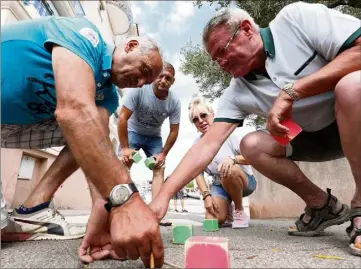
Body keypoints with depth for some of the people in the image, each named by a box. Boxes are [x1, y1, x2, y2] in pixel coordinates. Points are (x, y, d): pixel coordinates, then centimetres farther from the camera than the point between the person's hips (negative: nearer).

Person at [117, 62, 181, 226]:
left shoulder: (175, 102, -20)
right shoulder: (138, 89, -29)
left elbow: (174, 131, -10)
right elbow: (122, 118, -25)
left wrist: (163, 153, -13)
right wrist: (124, 148, -24)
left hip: (154, 137, 3)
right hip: (132, 131, -2)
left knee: (159, 169, -8)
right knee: (123, 165, -17)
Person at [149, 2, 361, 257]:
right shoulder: (237, 93, -11)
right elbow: (207, 145, -18)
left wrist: (290, 91, -32)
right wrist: (163, 195, -26)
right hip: (319, 135, 4)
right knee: (252, 145, -14)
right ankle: (322, 205, 3)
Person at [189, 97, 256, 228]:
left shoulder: (228, 134, -17)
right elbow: (198, 173, -5)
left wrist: (233, 159, -40)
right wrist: (206, 195, -18)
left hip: (244, 181, -3)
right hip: (219, 185, 4)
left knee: (229, 170, -38)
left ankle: (239, 211, -10)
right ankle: (228, 210, 20)